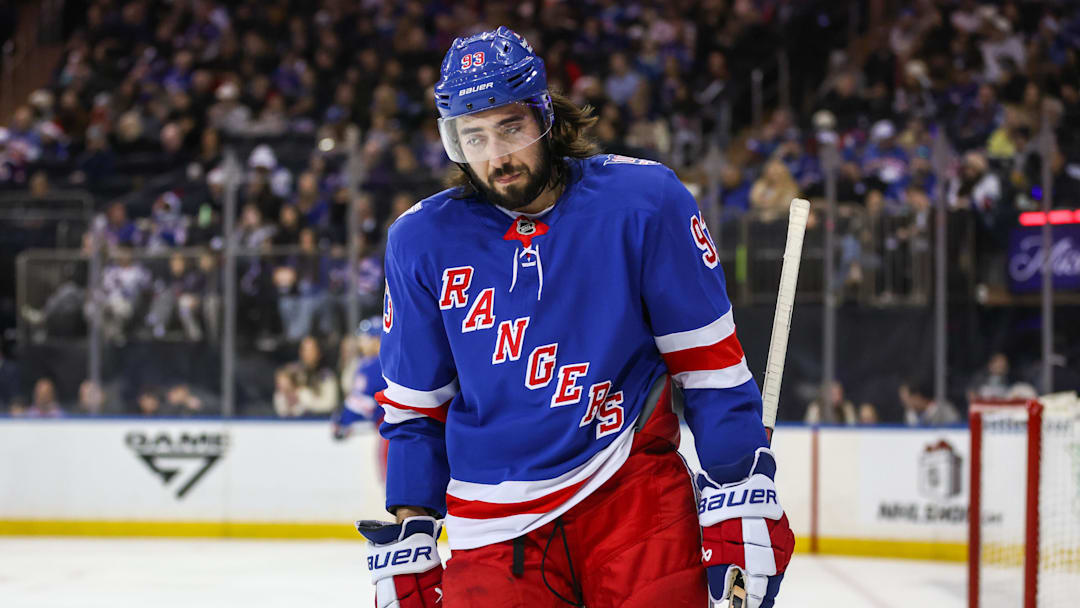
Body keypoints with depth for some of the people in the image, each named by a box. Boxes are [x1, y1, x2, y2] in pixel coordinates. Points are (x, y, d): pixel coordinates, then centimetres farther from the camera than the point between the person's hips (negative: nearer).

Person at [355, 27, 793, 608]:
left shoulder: (642, 200, -7)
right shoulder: (423, 241, 1)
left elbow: (708, 359, -2)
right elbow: (414, 409, 11)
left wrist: (742, 503, -6)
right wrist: (405, 541, 8)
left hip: (631, 489, -2)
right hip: (495, 529, 2)